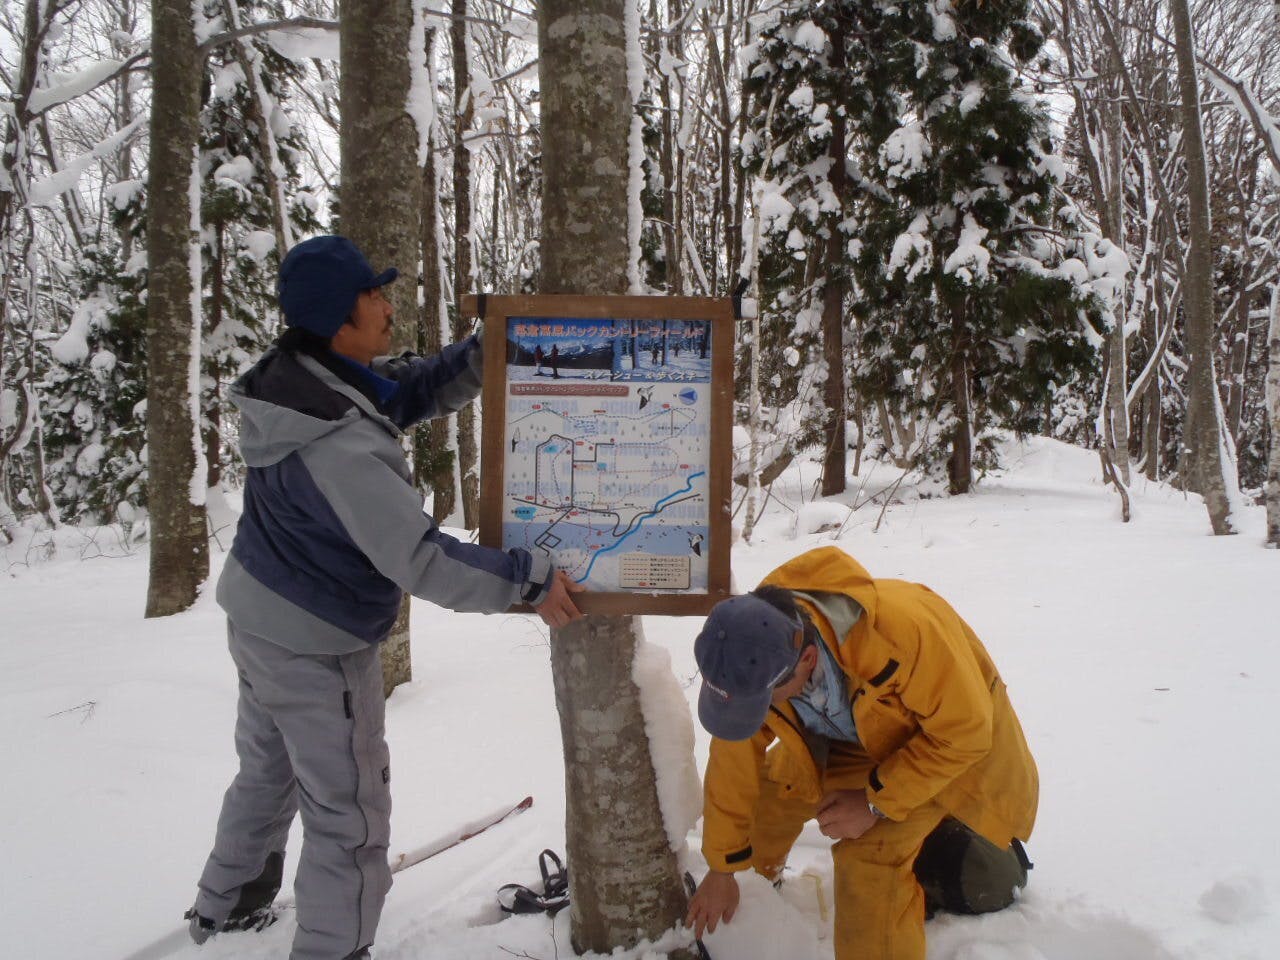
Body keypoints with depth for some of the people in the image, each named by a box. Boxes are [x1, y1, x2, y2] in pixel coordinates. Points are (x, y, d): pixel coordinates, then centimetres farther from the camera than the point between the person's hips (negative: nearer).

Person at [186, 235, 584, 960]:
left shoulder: (291, 378, -6)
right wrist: (529, 579, -25)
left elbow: (419, 388, 1)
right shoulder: (345, 448, -34)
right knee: (351, 817, 7)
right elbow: (420, 561, -33)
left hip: (257, 615, 10)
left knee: (267, 771, 30)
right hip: (316, 648, -10)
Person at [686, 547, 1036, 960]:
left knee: (871, 858, -24)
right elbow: (735, 760, -11)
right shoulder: (751, 654, -25)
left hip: (945, 742, -5)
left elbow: (966, 731, -28)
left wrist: (876, 802, -25)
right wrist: (721, 869, -1)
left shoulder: (905, 627, -43)